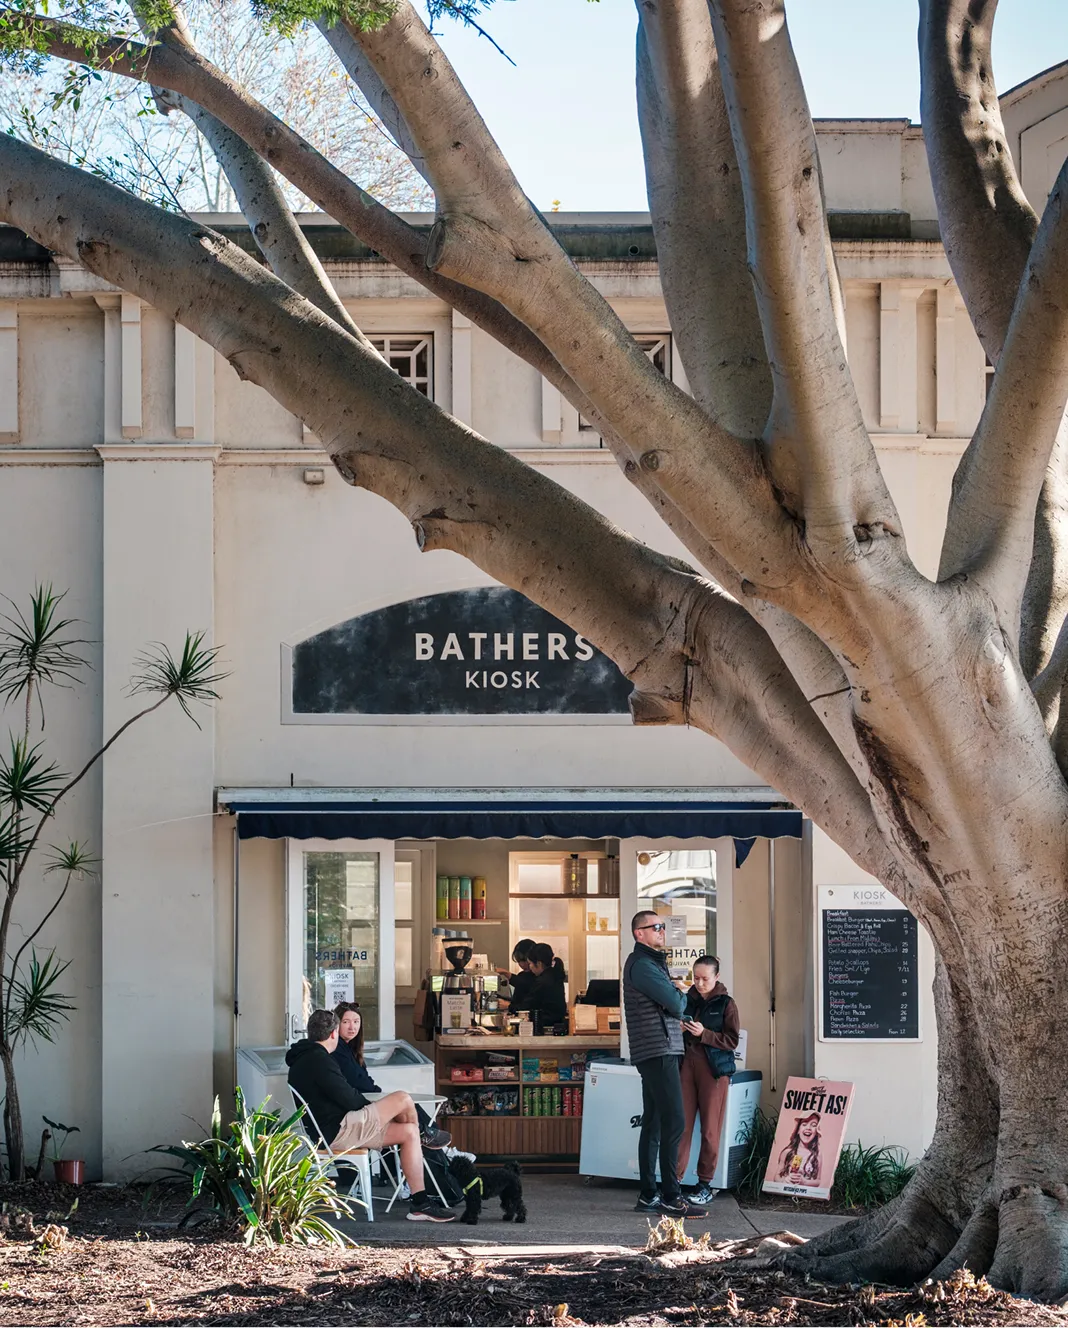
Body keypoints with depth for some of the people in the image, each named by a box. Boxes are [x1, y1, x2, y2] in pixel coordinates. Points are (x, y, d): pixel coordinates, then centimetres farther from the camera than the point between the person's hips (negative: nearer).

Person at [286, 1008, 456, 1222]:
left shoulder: (301, 1060, 17)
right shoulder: (319, 1060, -17)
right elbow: (349, 1099, -16)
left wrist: (371, 1108, 13)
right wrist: (373, 1107, 4)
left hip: (329, 1130, 11)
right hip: (339, 1131, -11)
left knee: (408, 1132, 8)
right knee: (403, 1100, -14)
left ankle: (420, 1203, 5)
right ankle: (425, 1135, 19)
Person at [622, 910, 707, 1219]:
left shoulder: (651, 962, 22)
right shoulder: (642, 965, -11)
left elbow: (674, 1003, 20)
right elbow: (676, 1004, -15)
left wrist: (675, 994, -1)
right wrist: (681, 995, 6)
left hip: (657, 1052, 11)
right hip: (658, 1052, -11)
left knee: (654, 1124, 11)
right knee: (673, 1123, -14)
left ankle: (648, 1195, 14)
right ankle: (671, 1197, -15)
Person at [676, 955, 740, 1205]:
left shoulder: (726, 1004, 0)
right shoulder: (688, 1000, 11)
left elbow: (732, 1041, -5)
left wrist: (704, 1034, -16)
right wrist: (679, 1030, -3)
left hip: (714, 1069, -3)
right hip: (687, 1064, 3)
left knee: (710, 1128, 0)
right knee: (681, 1124, -5)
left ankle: (705, 1185, 7)